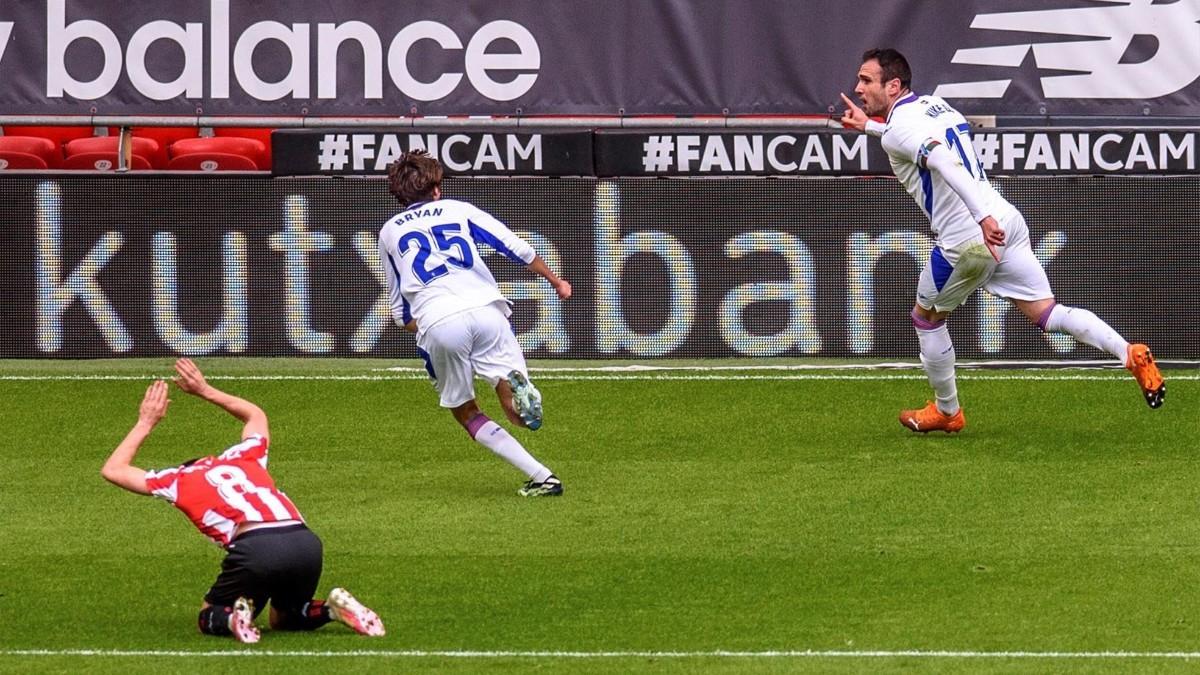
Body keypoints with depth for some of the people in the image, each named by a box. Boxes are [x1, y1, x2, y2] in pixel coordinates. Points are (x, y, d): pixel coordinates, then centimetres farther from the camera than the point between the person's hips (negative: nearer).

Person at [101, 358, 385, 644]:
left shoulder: (179, 481, 21)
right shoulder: (244, 459, 31)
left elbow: (112, 470, 35)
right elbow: (255, 414, 54)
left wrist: (146, 423, 43)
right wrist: (206, 391, 56)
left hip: (255, 545, -4)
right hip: (306, 542, 4)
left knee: (210, 618, 18)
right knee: (285, 618, 28)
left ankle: (234, 620, -16)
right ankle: (334, 608, -1)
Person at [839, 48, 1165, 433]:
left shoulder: (899, 127, -9)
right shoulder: (933, 105, 18)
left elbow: (944, 161, -28)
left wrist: (982, 216, -39)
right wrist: (868, 125, 49)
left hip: (966, 239, -8)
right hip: (1007, 222, 8)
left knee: (926, 317, 16)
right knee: (1046, 313, 4)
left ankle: (946, 411, 26)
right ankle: (1131, 355, -12)